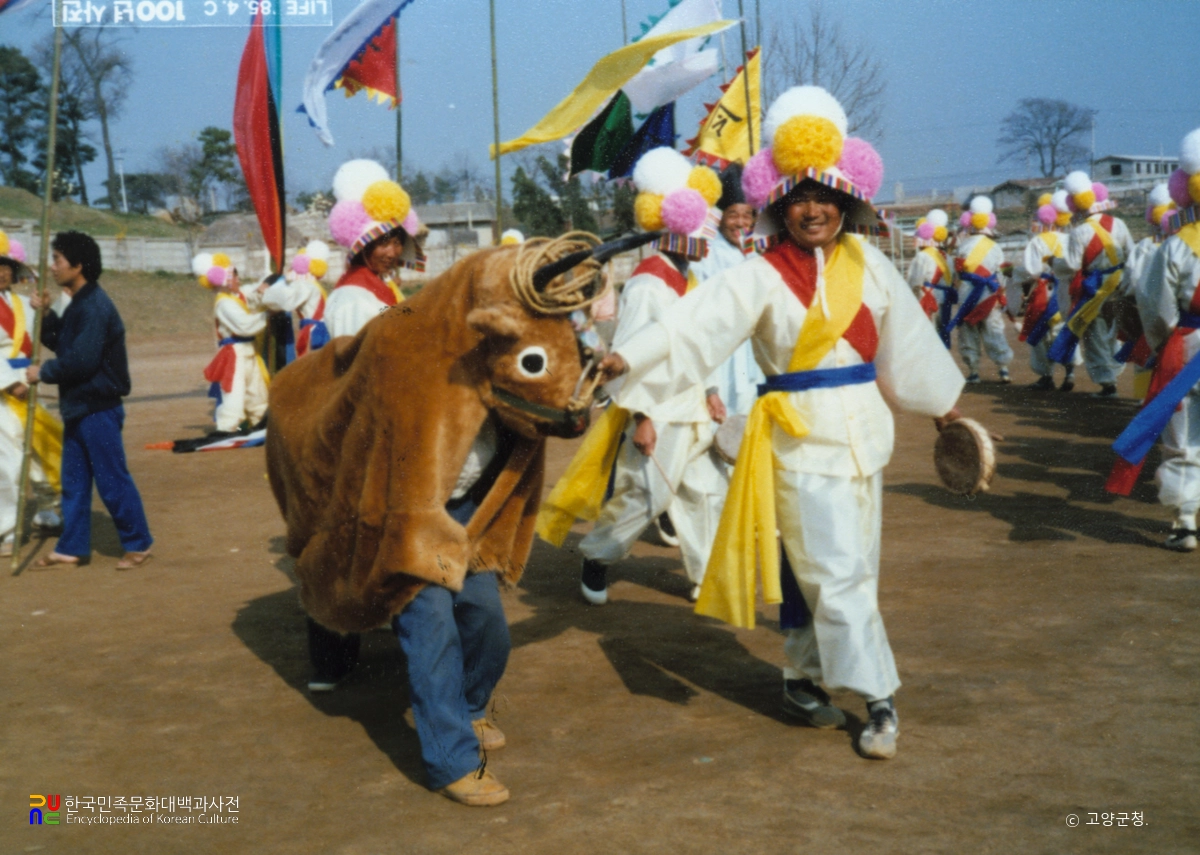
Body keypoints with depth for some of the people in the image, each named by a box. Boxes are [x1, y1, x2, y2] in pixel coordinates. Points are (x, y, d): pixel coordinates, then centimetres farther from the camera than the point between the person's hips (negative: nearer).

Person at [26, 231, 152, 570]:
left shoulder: (94, 306, -19)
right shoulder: (79, 304, 13)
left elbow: (81, 361, -25)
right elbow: (63, 345, 18)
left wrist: (43, 372, -11)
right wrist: (45, 315, 5)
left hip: (98, 408, -10)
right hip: (79, 407, 10)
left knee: (112, 480, -2)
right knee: (73, 481, 13)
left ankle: (139, 544, 9)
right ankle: (72, 547, 21)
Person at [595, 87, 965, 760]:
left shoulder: (867, 264, 5)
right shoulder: (762, 277, -8)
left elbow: (907, 340, 17)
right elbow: (697, 326, -20)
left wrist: (944, 407, 26)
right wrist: (627, 359, -35)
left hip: (865, 431, 5)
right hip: (804, 436, -5)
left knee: (844, 569, 11)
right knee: (838, 572, -5)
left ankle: (804, 679, 27)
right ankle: (881, 701, 5)